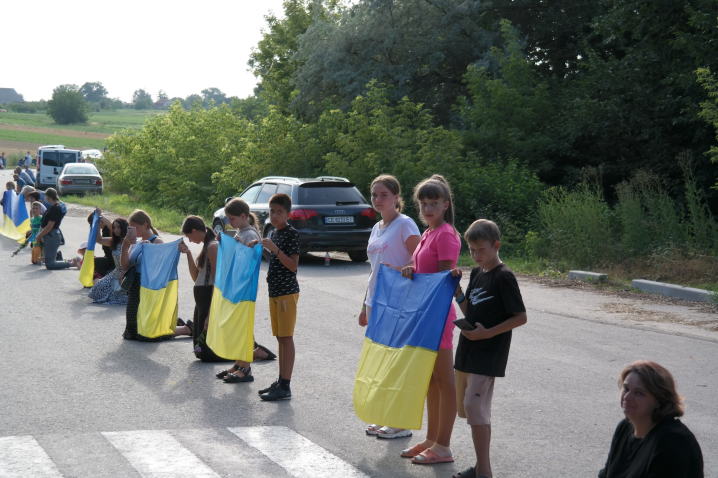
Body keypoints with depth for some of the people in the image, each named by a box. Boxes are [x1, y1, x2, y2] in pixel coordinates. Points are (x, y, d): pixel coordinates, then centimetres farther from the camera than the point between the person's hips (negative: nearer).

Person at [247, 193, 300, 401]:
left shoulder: (292, 234, -12)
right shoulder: (275, 233, 14)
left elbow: (293, 266, -19)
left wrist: (274, 249, -26)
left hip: (287, 292, -9)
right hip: (274, 292, 9)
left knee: (286, 337, -8)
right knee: (280, 337, 12)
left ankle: (285, 387, -8)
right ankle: (281, 382, 18)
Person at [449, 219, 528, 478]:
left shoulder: (504, 277, -13)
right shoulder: (476, 273, 11)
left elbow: (520, 317, -14)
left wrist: (487, 333, -21)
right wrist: (457, 288, -2)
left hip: (489, 353, -9)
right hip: (468, 350, 9)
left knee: (474, 405, -14)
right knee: (464, 407, 13)